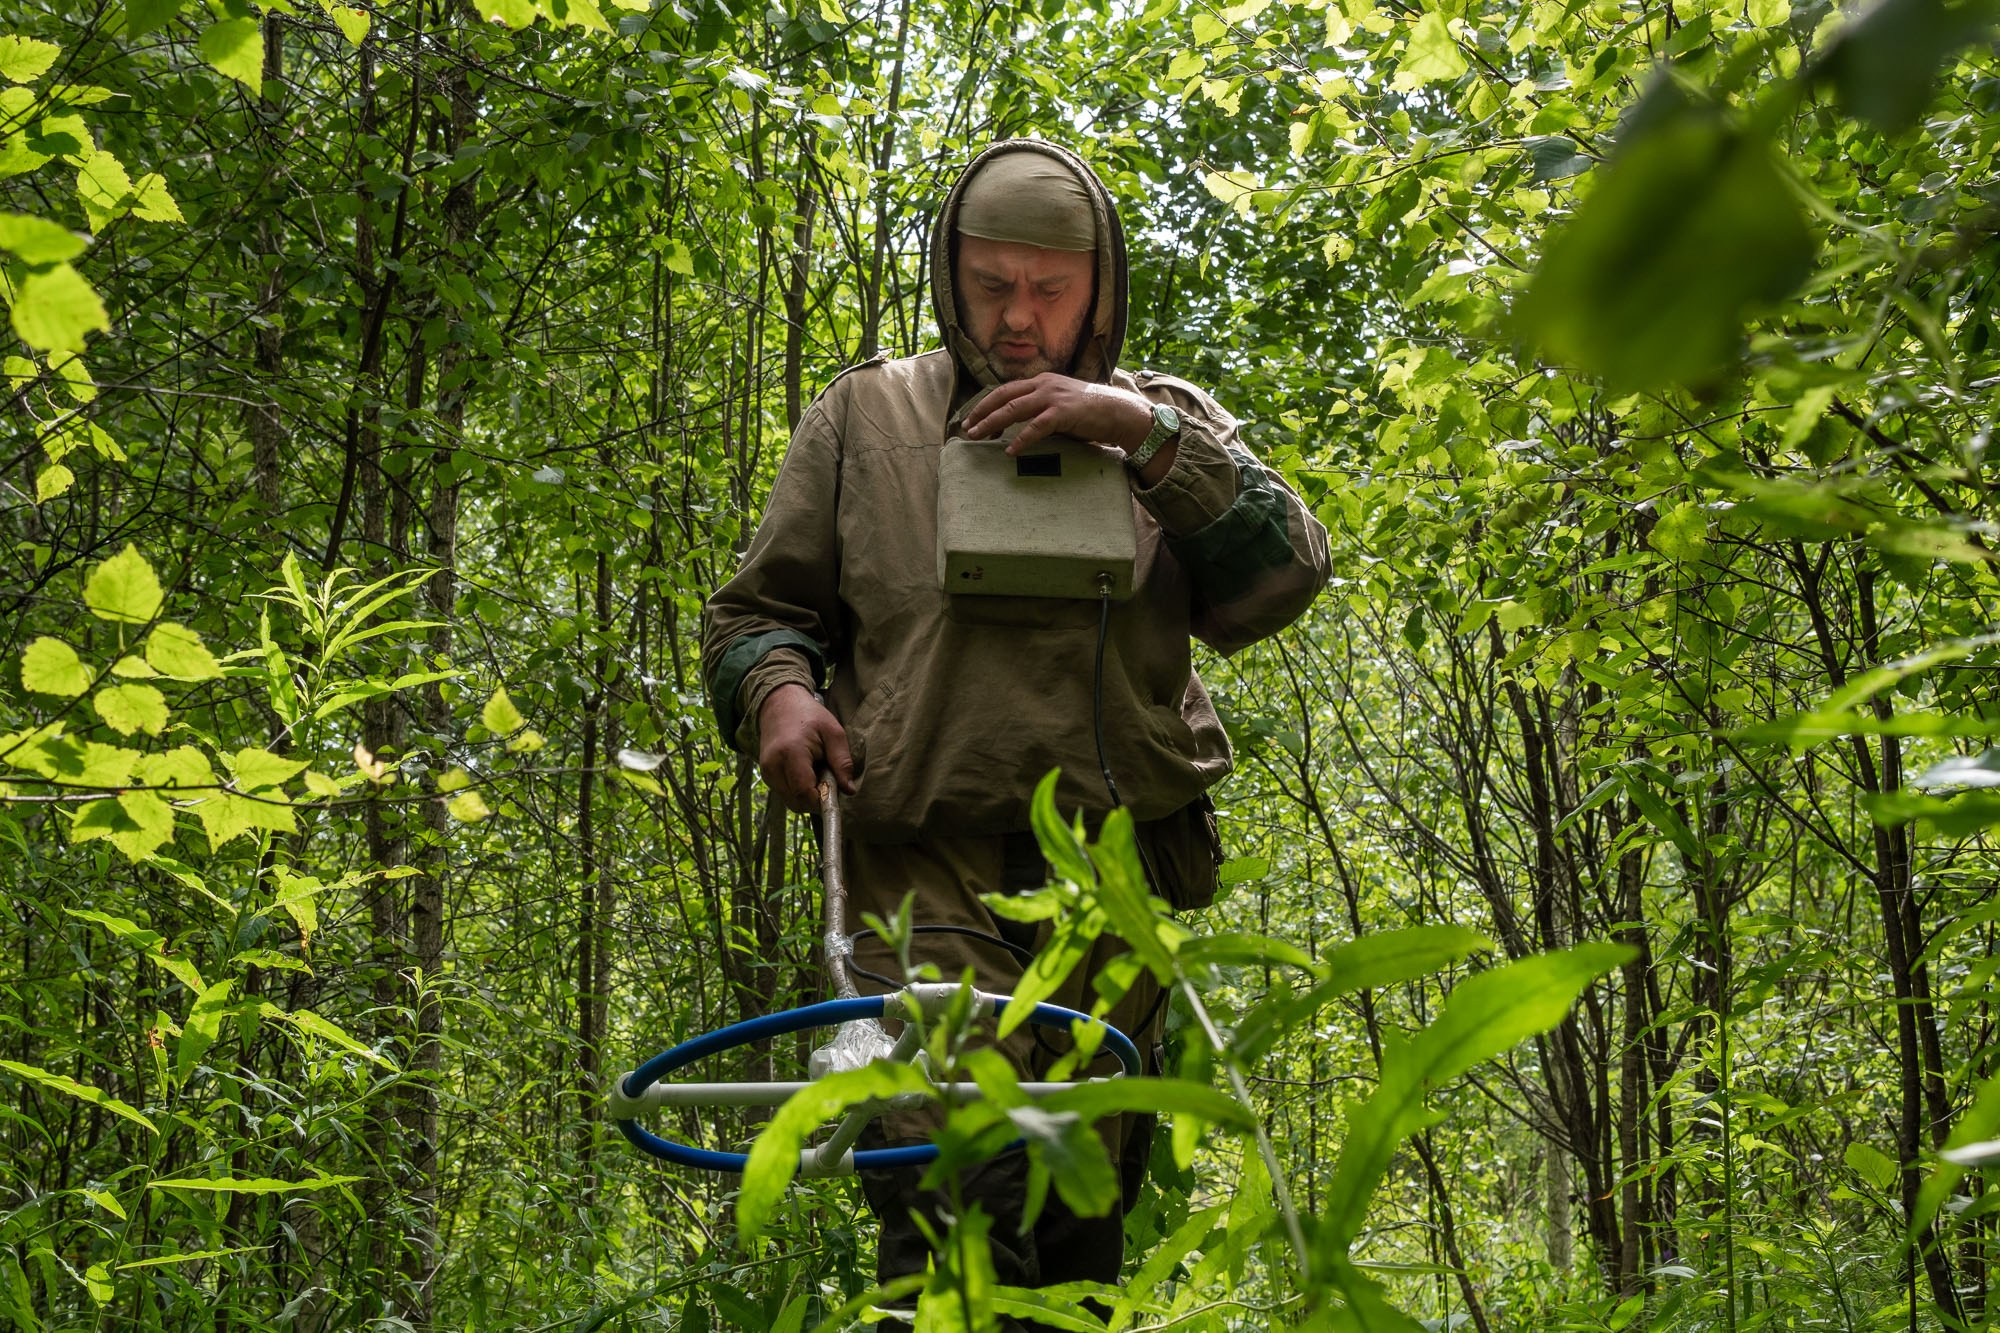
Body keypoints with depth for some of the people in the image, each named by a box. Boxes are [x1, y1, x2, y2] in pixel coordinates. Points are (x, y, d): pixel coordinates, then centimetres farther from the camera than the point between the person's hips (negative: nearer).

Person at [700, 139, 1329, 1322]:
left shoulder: (1168, 421, 15)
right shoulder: (865, 416, 13)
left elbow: (1282, 580, 0)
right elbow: (757, 609, 17)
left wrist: (1144, 433, -10)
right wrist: (777, 689, -6)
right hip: (929, 861, -1)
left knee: (1081, 1228, 9)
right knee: (953, 1202, -19)